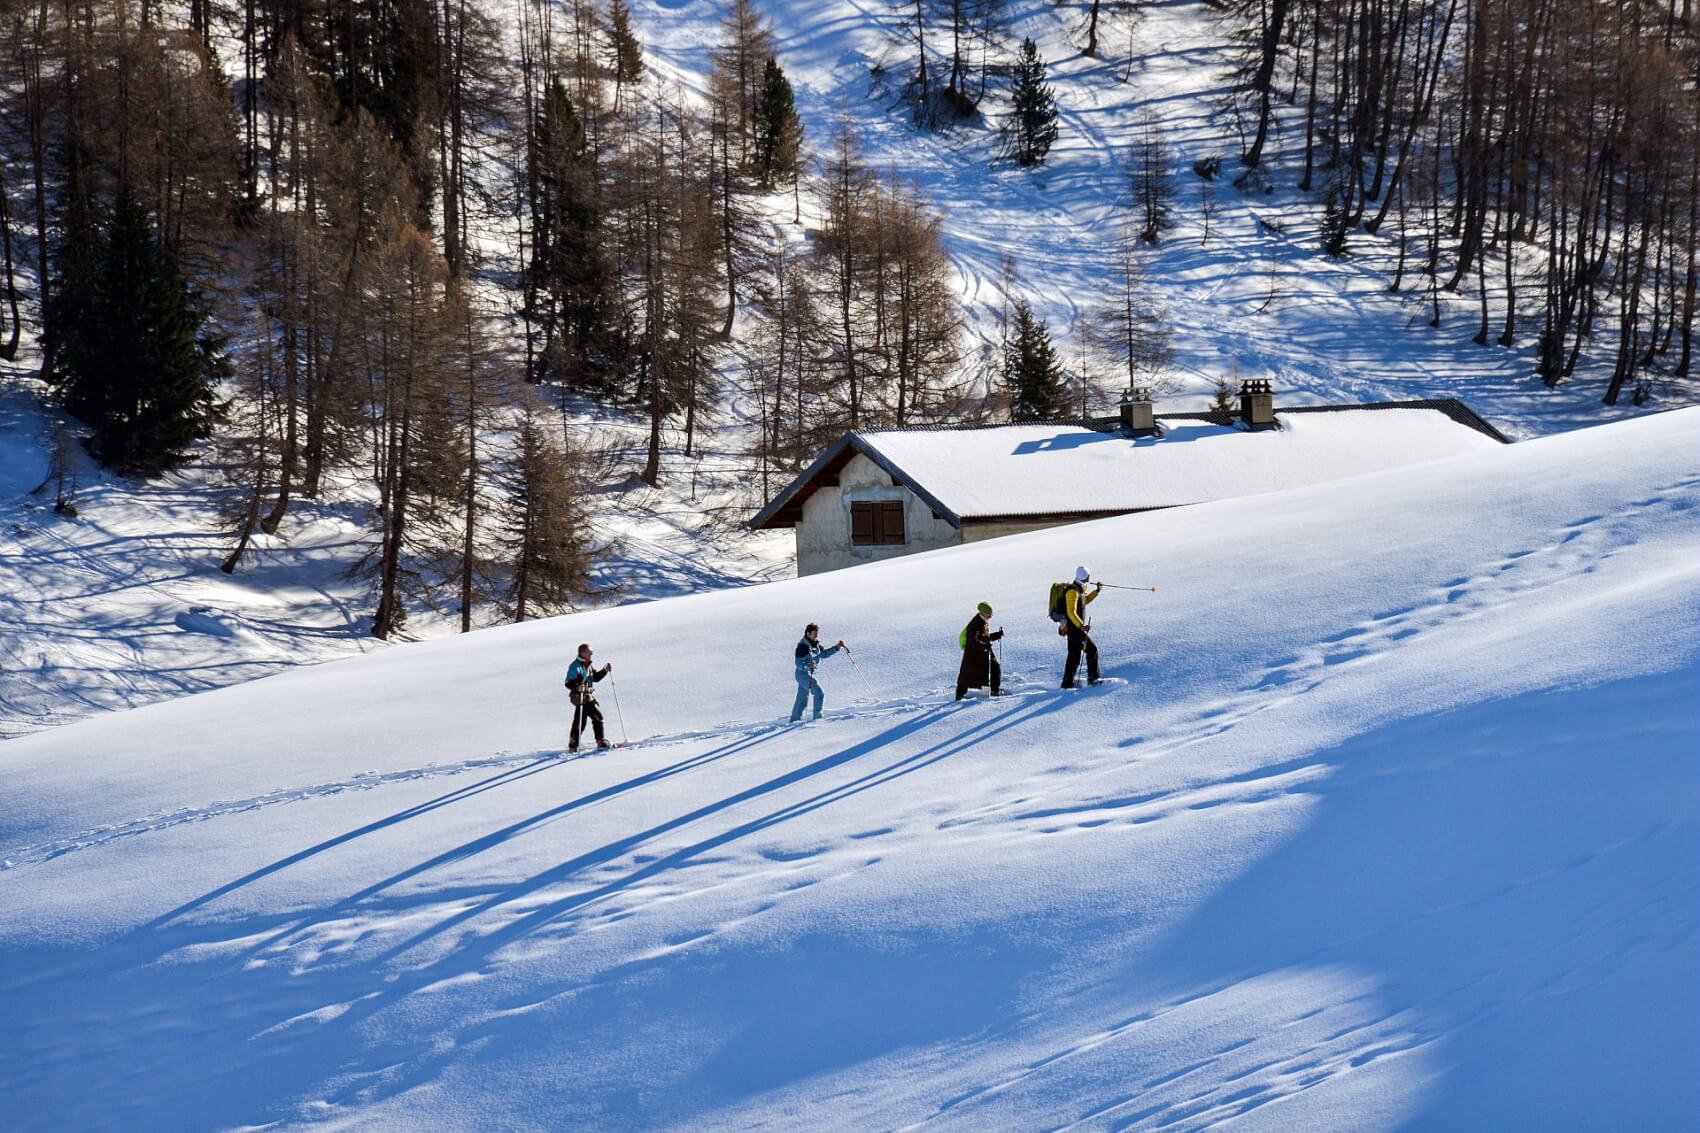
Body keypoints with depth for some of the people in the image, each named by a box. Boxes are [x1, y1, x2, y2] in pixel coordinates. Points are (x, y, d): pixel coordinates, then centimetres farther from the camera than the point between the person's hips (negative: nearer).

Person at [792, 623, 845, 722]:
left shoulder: (815, 645, 7)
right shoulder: (803, 646, -19)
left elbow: (824, 654, 20)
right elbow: (799, 663, -22)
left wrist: (837, 647, 11)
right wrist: (808, 665, -41)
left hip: (809, 674, 9)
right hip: (803, 674, -9)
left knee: (802, 699, 15)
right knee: (819, 693, -13)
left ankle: (795, 719, 24)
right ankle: (817, 717, -10)